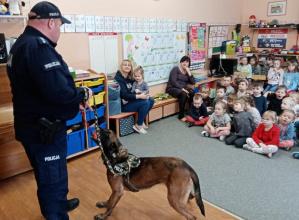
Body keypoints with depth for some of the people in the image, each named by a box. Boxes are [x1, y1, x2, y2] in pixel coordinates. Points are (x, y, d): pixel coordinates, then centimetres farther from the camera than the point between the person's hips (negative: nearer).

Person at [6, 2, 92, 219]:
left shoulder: (22, 44, 11)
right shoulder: (38, 47, -24)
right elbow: (58, 91, -34)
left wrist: (75, 102, 8)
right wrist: (83, 93, -14)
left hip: (34, 125, 11)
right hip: (44, 129, -11)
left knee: (48, 176, 29)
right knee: (53, 178, 6)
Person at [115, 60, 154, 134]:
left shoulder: (130, 77, 12)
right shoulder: (118, 79, -14)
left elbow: (134, 90, 15)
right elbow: (124, 95, -22)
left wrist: (144, 94, -7)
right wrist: (139, 96, -27)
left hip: (132, 100, 8)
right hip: (124, 104, -8)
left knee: (151, 100, -7)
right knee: (145, 102, -24)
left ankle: (141, 120, 6)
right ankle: (138, 125, -10)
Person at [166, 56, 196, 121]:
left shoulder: (187, 72, 16)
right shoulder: (175, 69, -1)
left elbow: (193, 82, 3)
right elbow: (173, 82, -14)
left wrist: (189, 72, -4)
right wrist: (182, 88, -26)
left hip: (183, 88, 5)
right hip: (172, 88, -5)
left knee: (192, 92, -27)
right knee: (184, 94, -35)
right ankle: (181, 115, -25)